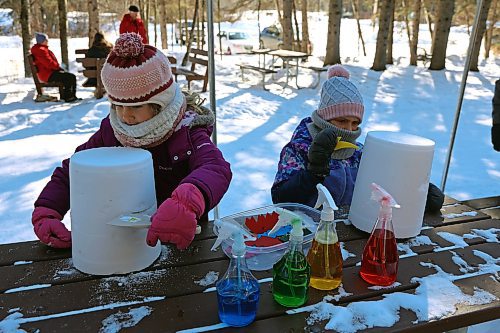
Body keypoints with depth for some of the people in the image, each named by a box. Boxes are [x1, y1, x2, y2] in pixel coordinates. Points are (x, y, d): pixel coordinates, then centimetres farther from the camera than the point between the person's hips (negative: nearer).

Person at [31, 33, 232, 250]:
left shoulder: (187, 134, -14)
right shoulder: (110, 132, 0)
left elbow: (216, 168, -35)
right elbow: (68, 172, 7)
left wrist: (186, 201, -57)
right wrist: (45, 213, -12)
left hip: (181, 240, 0)